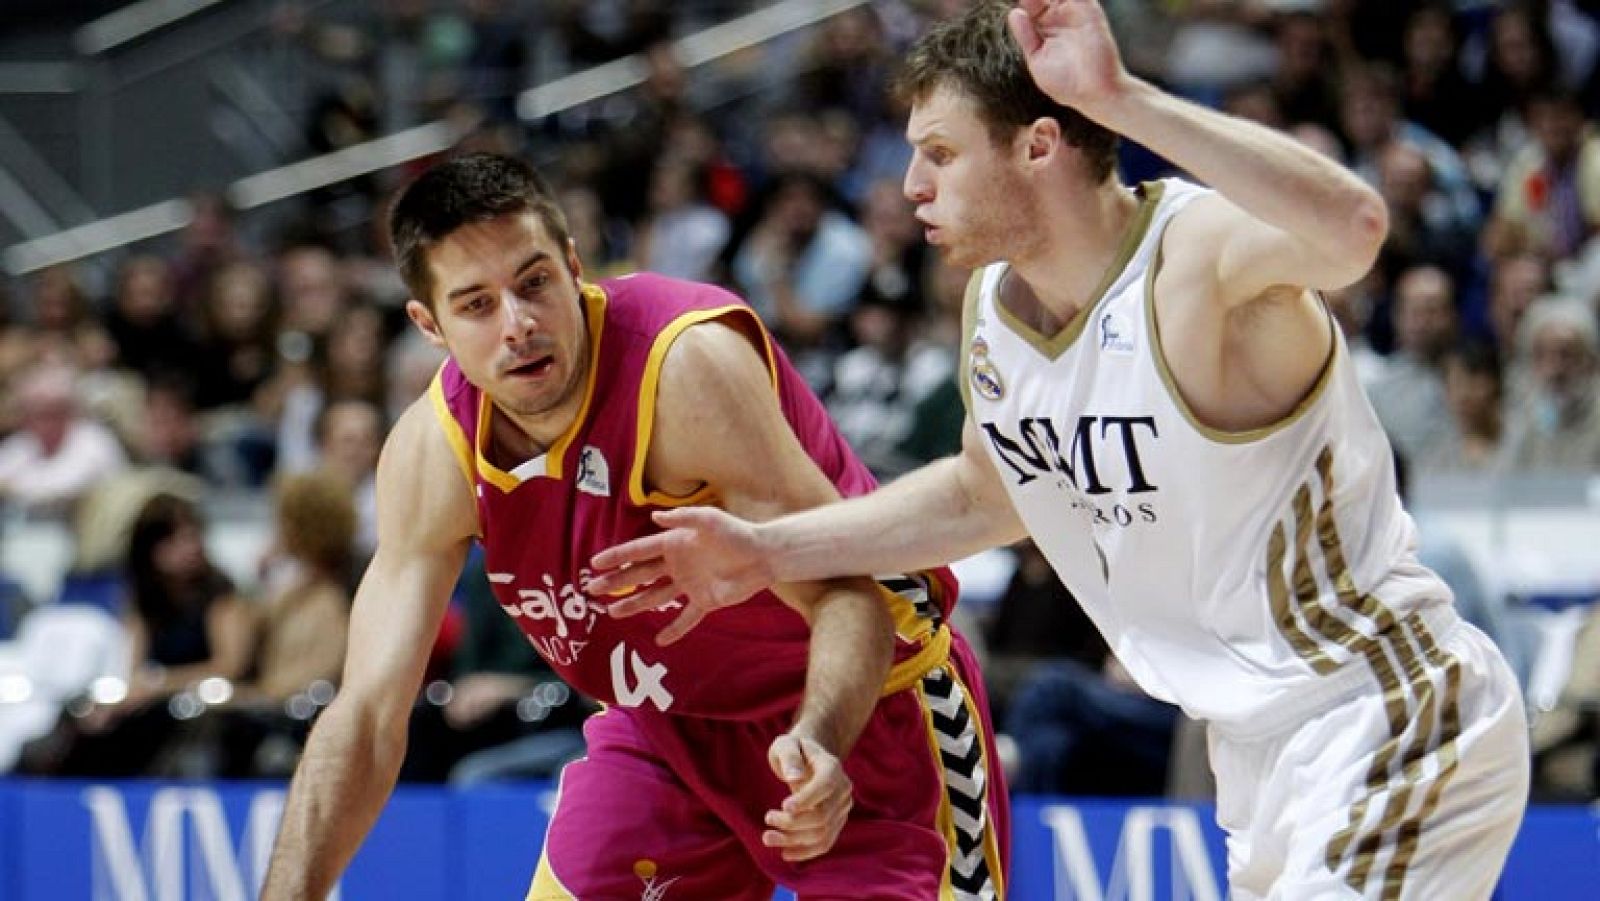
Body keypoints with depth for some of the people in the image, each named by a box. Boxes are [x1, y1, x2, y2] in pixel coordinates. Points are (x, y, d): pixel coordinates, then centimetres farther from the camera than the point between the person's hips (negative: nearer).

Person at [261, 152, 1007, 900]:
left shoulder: (692, 362, -32)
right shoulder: (433, 455, -15)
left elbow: (848, 592, -33)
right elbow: (366, 718, -11)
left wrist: (817, 741, -53)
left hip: (859, 707, -5)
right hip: (667, 722, 5)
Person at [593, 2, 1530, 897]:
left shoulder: (1203, 251, -23)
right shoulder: (995, 309, 3)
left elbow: (1350, 229, -48)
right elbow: (984, 495, 23)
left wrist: (1122, 100, -48)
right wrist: (767, 551, 17)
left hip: (1387, 720, -9)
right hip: (1262, 752, 9)